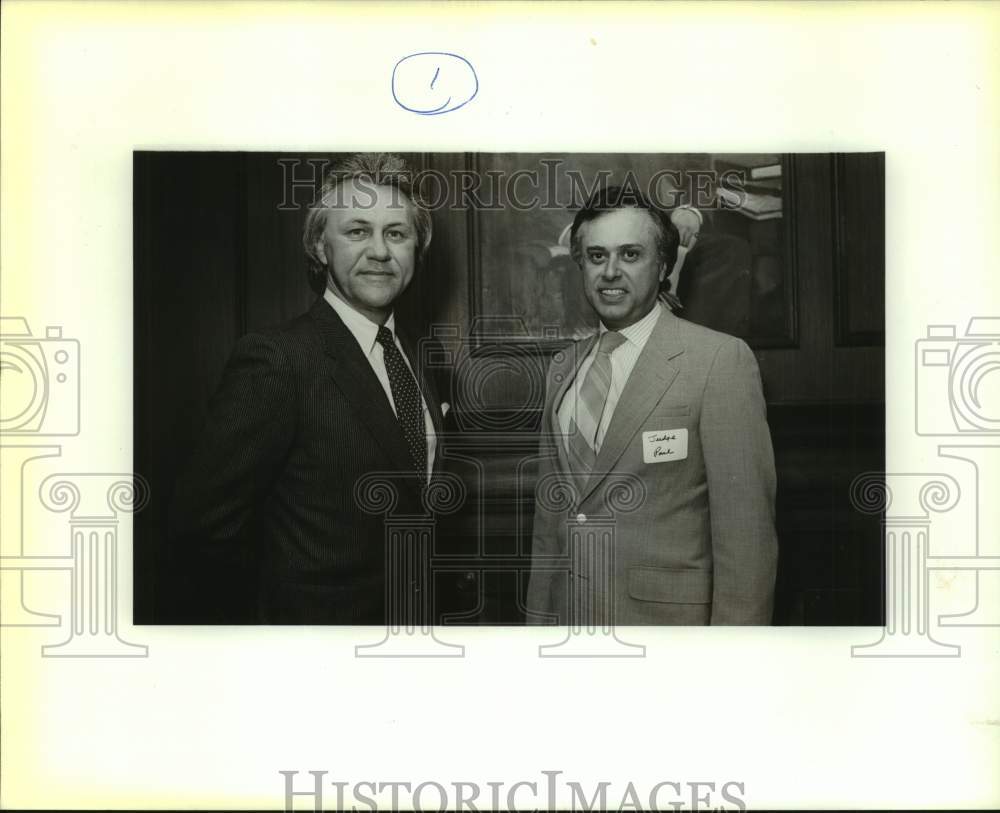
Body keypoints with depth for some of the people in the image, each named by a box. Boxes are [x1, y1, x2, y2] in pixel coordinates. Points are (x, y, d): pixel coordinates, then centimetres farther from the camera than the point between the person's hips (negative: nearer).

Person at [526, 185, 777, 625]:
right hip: (569, 614, 5)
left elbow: (745, 526, -14)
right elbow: (549, 511, 10)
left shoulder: (720, 359, -12)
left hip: (667, 613, -5)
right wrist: (539, 616, 7)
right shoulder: (562, 369, 7)